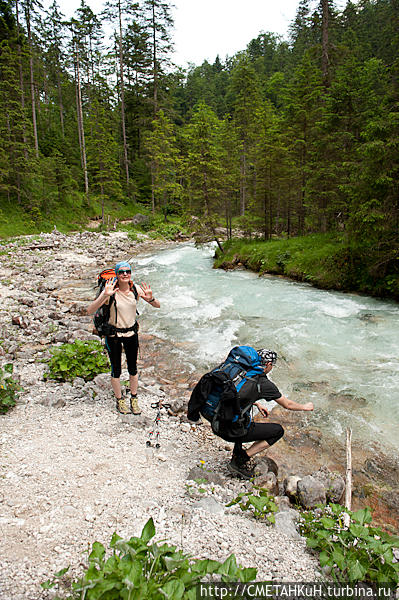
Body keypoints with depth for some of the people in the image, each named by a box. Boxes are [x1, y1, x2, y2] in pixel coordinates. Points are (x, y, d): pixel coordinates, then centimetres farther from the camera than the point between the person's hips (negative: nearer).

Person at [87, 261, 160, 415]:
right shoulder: (111, 291, -20)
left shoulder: (136, 289, -10)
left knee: (133, 369, 13)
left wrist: (150, 298, -28)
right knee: (116, 370, 9)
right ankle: (119, 400, 32)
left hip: (131, 332, 3)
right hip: (113, 334, -3)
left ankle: (134, 399, 33)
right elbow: (90, 311, -29)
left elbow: (157, 306, -5)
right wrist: (105, 295, -43)